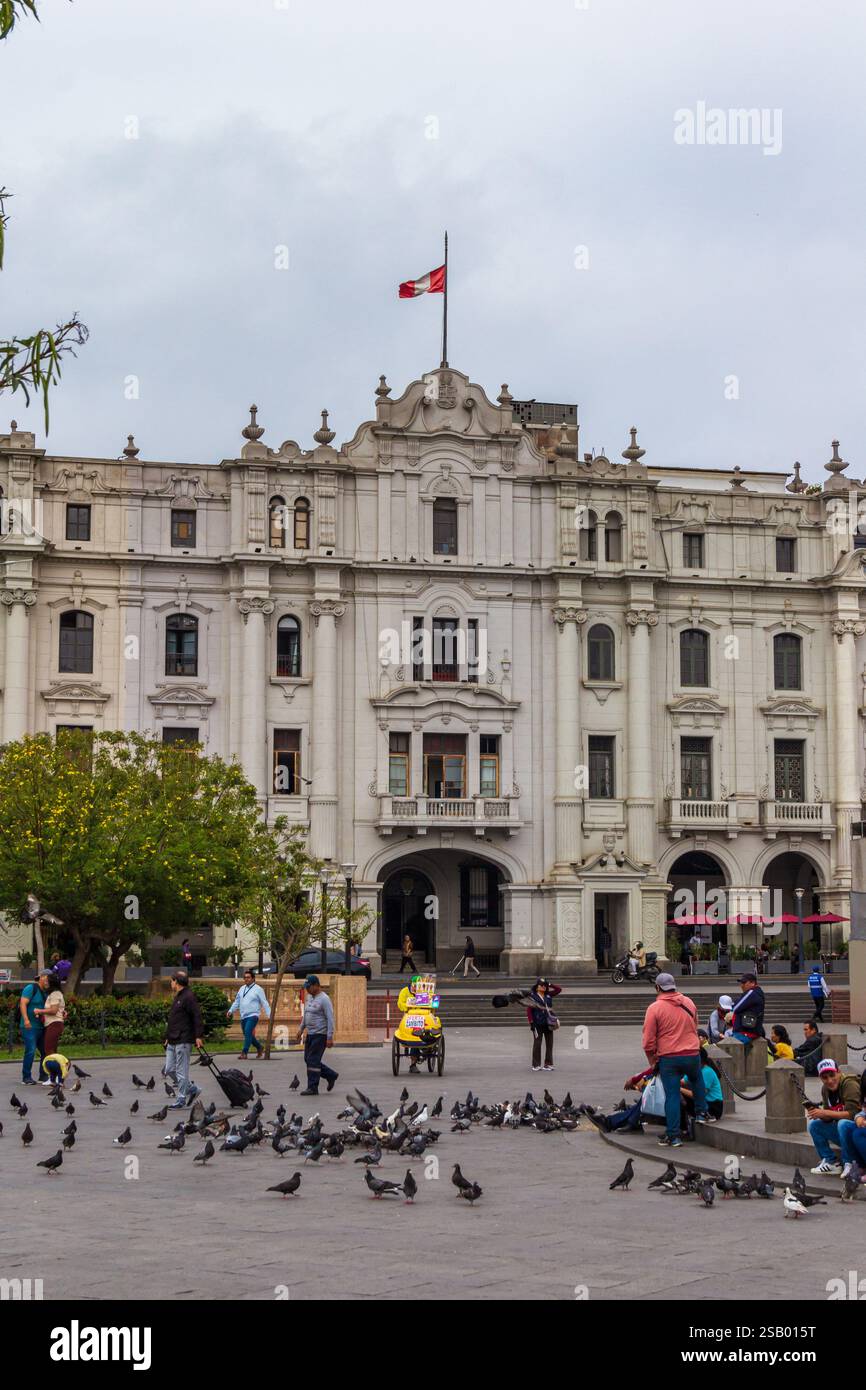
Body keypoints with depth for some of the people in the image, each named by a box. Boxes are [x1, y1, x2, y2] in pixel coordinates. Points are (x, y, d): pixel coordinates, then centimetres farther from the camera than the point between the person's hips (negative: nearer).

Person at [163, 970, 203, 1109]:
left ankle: (181, 1100, 3)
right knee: (169, 1070, 10)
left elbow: (197, 1017, -18)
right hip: (173, 1042, 10)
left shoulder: (189, 997, -12)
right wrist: (168, 1038, 23)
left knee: (181, 1071, -4)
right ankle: (193, 1089, 21)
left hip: (183, 1041, -10)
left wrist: (198, 1036, -22)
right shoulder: (177, 997, 19)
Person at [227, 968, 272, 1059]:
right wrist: (231, 1011, 11)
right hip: (243, 1016, 7)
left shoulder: (258, 989, -4)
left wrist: (269, 1015, -13)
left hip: (253, 1015, -7)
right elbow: (237, 1001, 21)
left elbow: (264, 1003, -6)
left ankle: (244, 1052, -20)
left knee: (248, 1032, -21)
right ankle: (259, 1047, 32)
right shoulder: (242, 989, 14)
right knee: (248, 1035, 11)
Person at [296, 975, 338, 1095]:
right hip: (309, 1034, 9)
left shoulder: (324, 999, -15)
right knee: (308, 1059, 12)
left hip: (320, 1035, -9)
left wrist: (330, 1037, -21)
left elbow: (330, 1019, -18)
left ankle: (312, 1088, -4)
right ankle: (331, 1075, 25)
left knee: (313, 1061, -9)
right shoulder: (309, 997, 13)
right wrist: (301, 1029, 22)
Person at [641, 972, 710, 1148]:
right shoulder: (689, 1003, 6)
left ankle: (673, 1135, 5)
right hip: (692, 1054, 3)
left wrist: (652, 1061, 6)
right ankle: (702, 1112, 34)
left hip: (668, 1058, -3)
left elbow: (648, 1040, -8)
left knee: (672, 1096, 2)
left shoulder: (655, 1008, -8)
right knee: (697, 1080, 33)